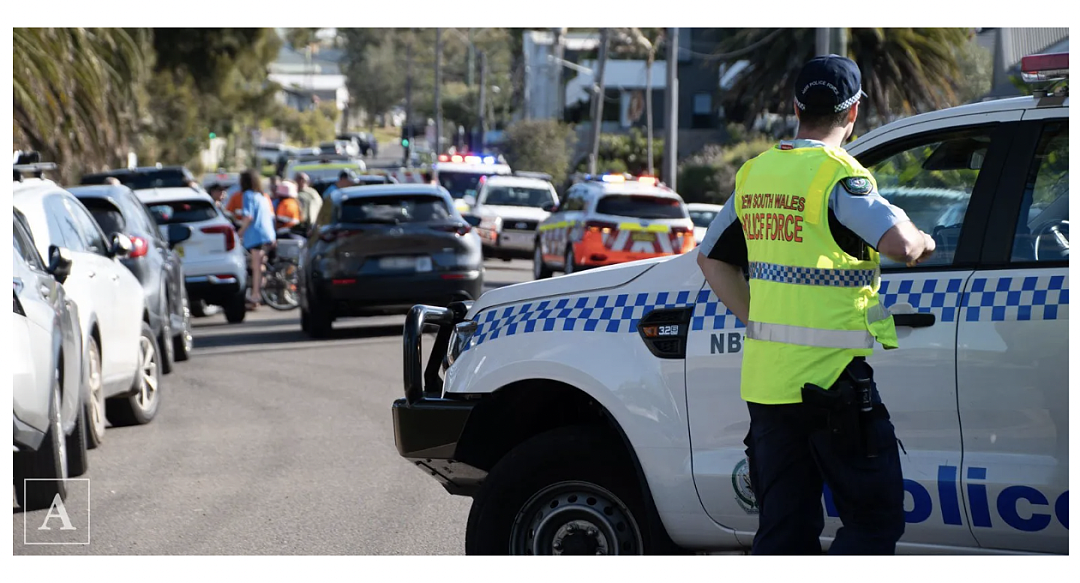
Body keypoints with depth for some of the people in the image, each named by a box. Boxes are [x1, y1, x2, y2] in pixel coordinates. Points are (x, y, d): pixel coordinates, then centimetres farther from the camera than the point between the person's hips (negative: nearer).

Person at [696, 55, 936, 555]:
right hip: (830, 379, -7)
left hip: (764, 379, 7)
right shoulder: (837, 175, -12)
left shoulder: (754, 173, 11)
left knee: (783, 525, 12)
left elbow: (711, 259, 21)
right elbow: (898, 242, -27)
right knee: (875, 515, 2)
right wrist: (923, 243, -5)